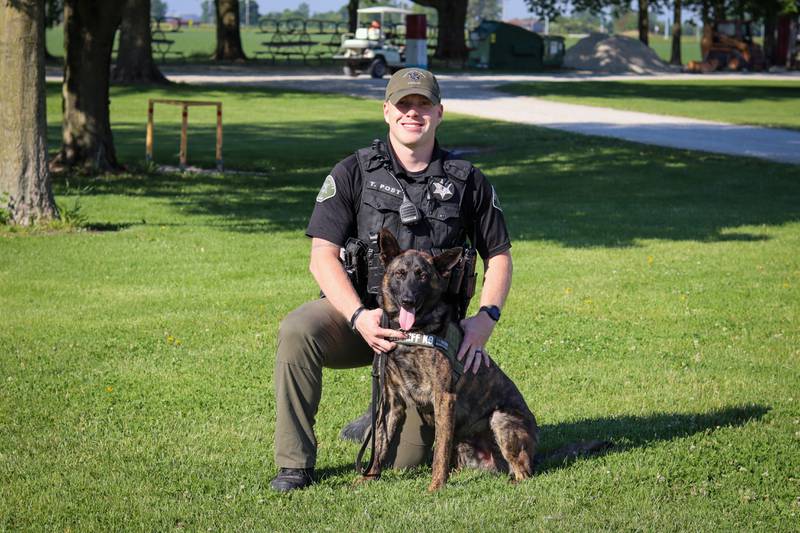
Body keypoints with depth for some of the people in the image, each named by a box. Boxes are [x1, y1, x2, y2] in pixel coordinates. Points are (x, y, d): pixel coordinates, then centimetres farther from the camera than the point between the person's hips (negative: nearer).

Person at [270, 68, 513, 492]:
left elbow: (498, 256, 11)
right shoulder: (353, 173, -1)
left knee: (406, 459, -8)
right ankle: (294, 463, -22)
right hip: (361, 311, -1)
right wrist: (359, 317, -25)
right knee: (298, 330, -35)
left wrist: (486, 317, -8)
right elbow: (323, 256, -8)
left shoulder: (466, 182, 5)